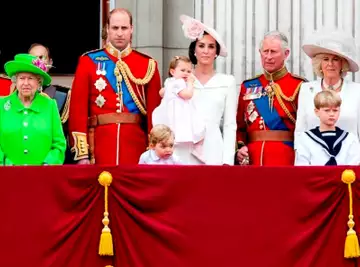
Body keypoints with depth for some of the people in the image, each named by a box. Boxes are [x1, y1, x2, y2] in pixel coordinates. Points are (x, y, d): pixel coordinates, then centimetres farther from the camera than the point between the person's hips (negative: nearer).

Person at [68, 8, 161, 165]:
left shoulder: (148, 65, 7)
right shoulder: (88, 62, 4)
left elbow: (155, 110, 4)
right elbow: (78, 108, 0)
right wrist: (82, 154, -7)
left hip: (135, 145, 1)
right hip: (100, 143, -1)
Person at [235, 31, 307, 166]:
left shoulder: (299, 86, 1)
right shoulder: (248, 87, 13)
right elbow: (240, 126, 15)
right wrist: (239, 148, -2)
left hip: (286, 160, -3)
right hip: (252, 159, 3)